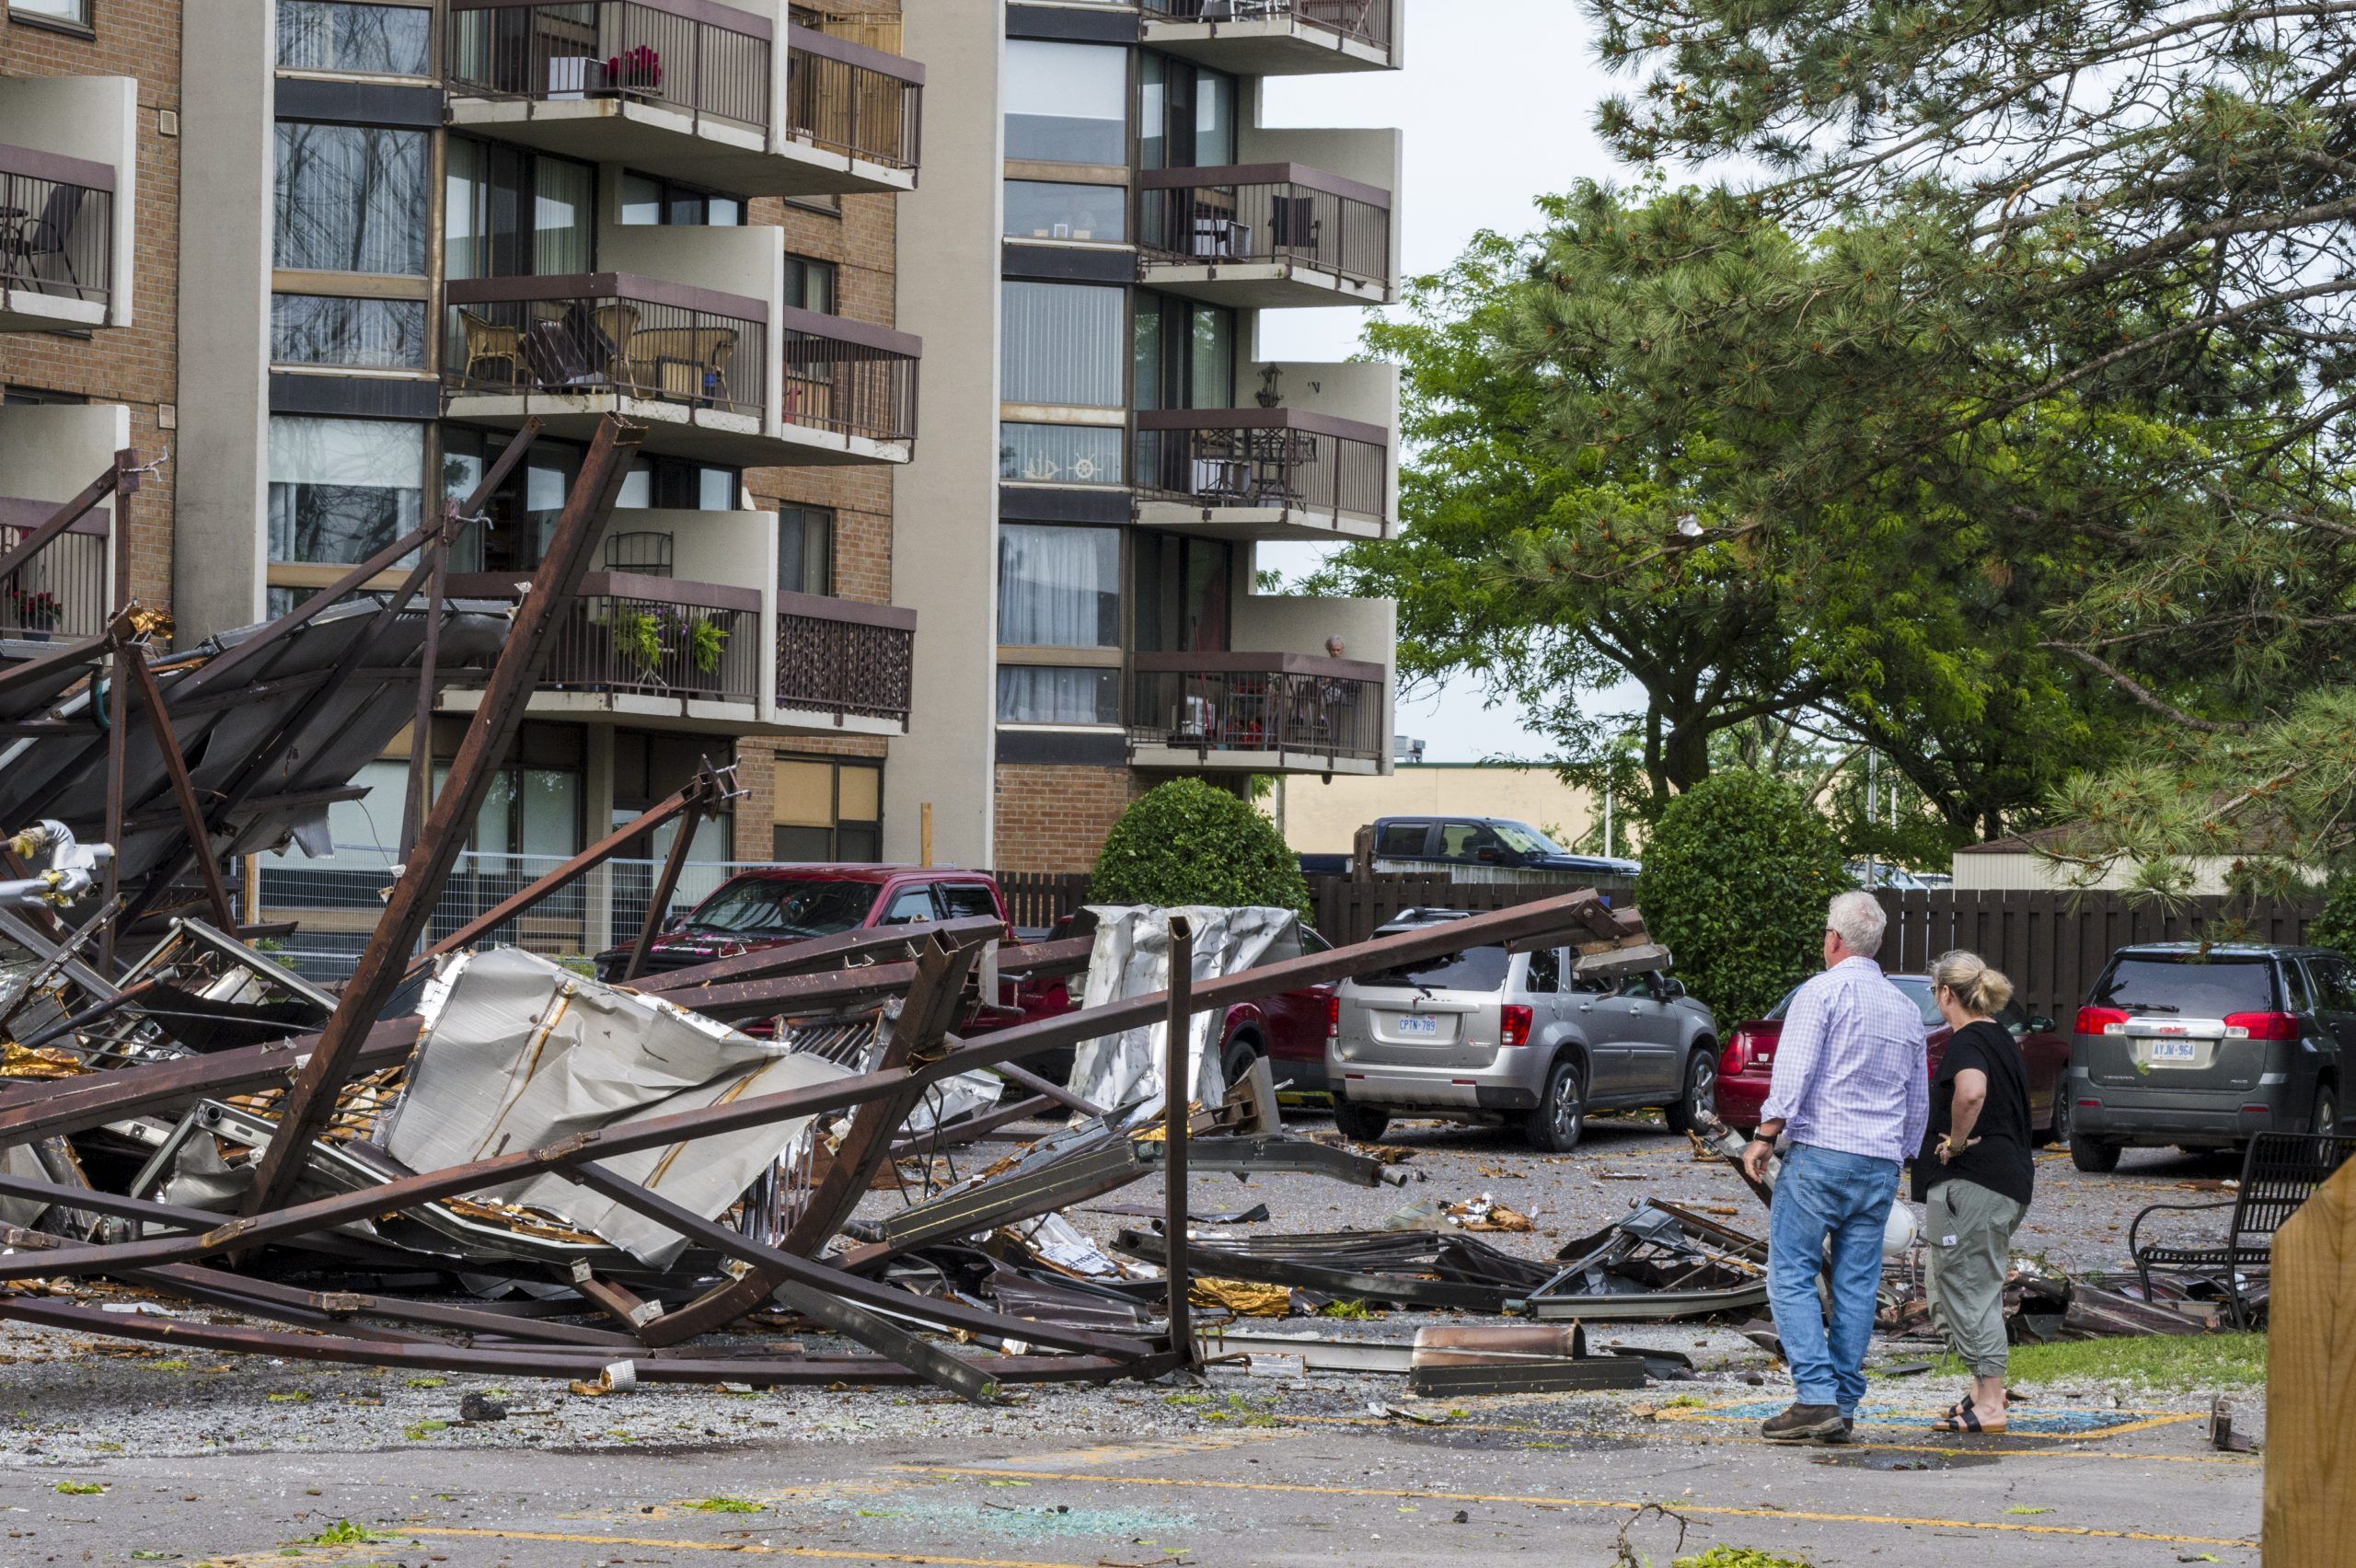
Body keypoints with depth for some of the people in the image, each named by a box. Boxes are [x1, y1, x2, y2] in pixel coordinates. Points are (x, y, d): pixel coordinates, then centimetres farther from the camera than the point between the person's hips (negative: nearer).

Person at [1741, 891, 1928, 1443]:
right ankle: (1844, 1407, 5)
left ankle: (1816, 1397, -16)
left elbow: (1793, 1072, -15)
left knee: (1792, 1275, -5)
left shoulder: (1822, 992, -4)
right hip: (1881, 1162, 6)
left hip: (1820, 1151, -6)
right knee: (1856, 1284, 7)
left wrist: (1765, 1136, -12)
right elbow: (1919, 1102, 23)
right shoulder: (1906, 1009, 17)